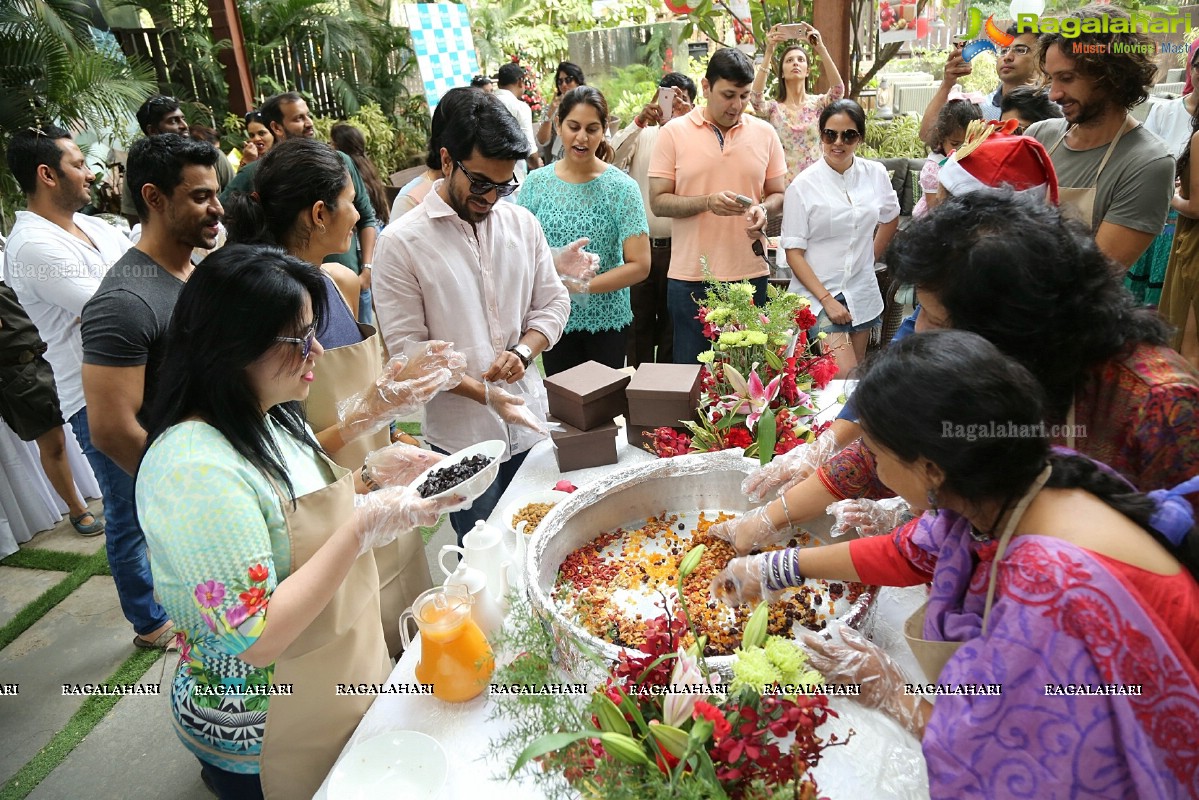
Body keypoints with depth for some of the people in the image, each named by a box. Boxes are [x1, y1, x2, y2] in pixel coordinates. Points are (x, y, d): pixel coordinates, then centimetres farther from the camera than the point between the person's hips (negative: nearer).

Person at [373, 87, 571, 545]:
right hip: (461, 440, -4)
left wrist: (523, 351, -10)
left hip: (530, 426, 4)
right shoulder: (401, 241, -9)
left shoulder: (522, 223, 4)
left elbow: (553, 303, 10)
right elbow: (407, 349, -11)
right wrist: (485, 394, -19)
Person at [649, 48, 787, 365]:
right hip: (690, 278, -2)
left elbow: (779, 195, 13)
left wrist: (763, 209, -10)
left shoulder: (765, 133, 8)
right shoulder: (674, 133, 0)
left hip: (750, 276, 2)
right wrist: (708, 202, -18)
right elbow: (658, 201, -3)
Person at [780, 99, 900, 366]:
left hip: (862, 294, 4)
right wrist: (826, 299, -15)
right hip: (816, 294, -4)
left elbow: (890, 218, 20)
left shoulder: (875, 174, 1)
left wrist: (871, 259, 14)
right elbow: (793, 252, -10)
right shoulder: (803, 186, -10)